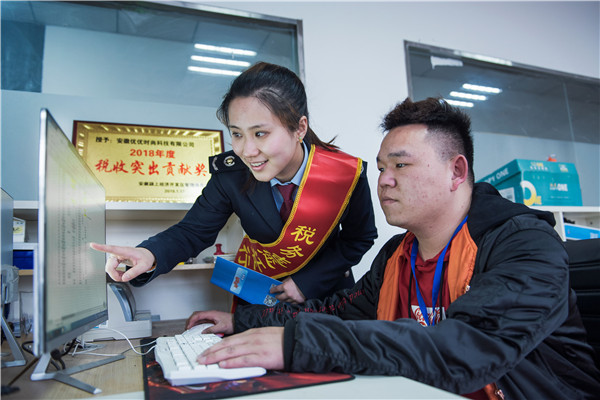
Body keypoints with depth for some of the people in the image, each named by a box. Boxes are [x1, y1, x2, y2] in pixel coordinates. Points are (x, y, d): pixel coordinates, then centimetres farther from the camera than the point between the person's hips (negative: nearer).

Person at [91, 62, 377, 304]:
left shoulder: (348, 174, -22)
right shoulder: (231, 174, -18)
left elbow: (360, 238, -7)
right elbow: (193, 231, -11)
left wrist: (308, 282, -15)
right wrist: (150, 255, -33)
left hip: (325, 292, -1)